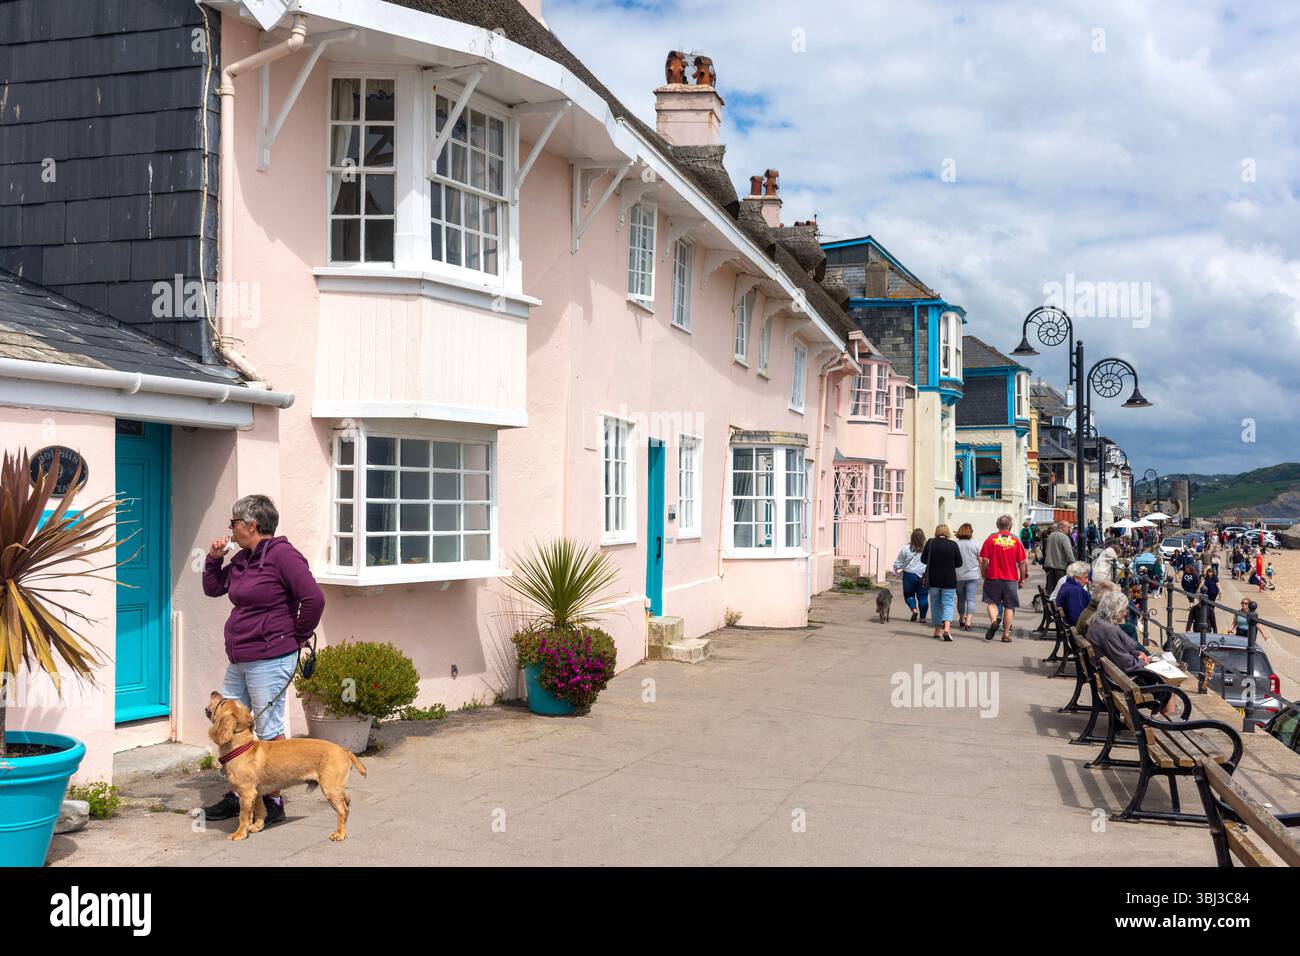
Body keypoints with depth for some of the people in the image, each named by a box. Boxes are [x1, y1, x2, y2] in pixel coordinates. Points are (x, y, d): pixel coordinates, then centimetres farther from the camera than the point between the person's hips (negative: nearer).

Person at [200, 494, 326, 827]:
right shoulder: (242, 559, 13)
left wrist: (298, 636, -9)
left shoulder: (281, 554, -15)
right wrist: (214, 558, 10)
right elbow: (213, 588, 26)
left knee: (269, 731, -2)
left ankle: (274, 803, 8)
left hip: (269, 661, -10)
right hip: (240, 661, 10)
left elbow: (314, 598, -21)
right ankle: (237, 797, 26)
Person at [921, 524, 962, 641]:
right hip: (949, 580, -1)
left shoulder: (930, 543, -4)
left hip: (933, 580, 1)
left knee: (936, 604, 14)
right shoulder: (953, 544, -5)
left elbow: (923, 559, 2)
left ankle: (937, 630, 20)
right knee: (948, 604, 0)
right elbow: (959, 563, 0)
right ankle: (946, 628, -20)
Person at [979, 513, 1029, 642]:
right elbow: (1023, 562, 1)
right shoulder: (1016, 540, -1)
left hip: (993, 577, 0)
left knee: (991, 602, 13)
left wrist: (984, 574, 8)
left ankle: (993, 621, -14)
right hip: (1011, 579, 1)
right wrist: (1022, 578, 12)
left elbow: (983, 559, -6)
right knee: (1009, 606, 10)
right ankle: (1006, 634, 12)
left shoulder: (991, 538, -3)